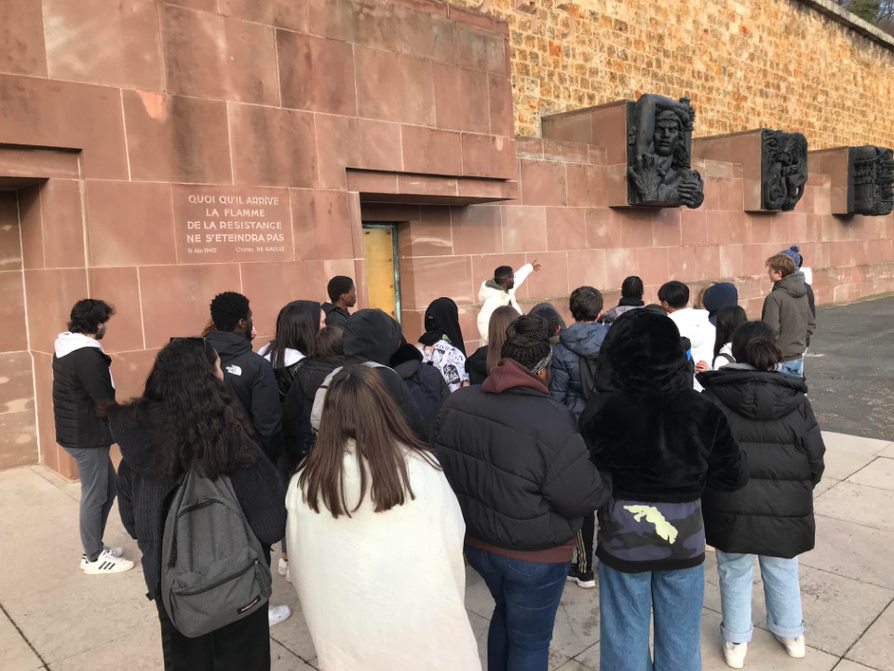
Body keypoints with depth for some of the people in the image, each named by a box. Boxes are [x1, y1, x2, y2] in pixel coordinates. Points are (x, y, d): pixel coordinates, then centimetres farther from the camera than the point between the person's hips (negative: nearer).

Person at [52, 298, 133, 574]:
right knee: (95, 496, 4)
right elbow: (105, 401, -22)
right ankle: (94, 558, 18)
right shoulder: (87, 355, -23)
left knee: (108, 488, 19)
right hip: (87, 436, -10)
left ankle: (95, 547, 30)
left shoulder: (66, 348, 8)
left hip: (76, 430, 10)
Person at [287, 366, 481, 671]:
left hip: (344, 637, 2)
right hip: (422, 626, -1)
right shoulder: (422, 468, -20)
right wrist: (445, 607, 10)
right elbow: (452, 542, -8)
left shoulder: (305, 483, -15)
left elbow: (302, 566, -2)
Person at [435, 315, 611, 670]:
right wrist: (604, 471, -4)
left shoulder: (456, 403, -9)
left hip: (475, 540, 6)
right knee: (530, 640, 17)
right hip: (534, 554, -6)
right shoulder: (551, 420, -28)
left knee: (506, 612, 31)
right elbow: (584, 497, -22)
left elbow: (441, 466, 3)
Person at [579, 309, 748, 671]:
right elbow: (734, 477, -5)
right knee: (680, 638, 22)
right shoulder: (702, 411, -16)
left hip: (622, 539, -1)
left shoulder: (601, 409, -20)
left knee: (625, 639, 18)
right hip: (683, 539, 1)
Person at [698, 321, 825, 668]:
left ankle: (736, 641, 27)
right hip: (785, 506, 2)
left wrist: (700, 490, 9)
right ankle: (791, 633, 41)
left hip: (730, 505, -1)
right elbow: (815, 455, 1)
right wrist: (802, 490, 18)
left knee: (735, 573, 15)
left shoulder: (713, 398, -10)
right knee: (782, 570, 22)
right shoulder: (795, 399, -5)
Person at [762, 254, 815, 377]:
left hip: (780, 360, -8)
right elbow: (811, 325, 13)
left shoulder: (774, 297, -19)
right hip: (798, 358, 8)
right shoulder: (803, 293, 6)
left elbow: (771, 331, -21)